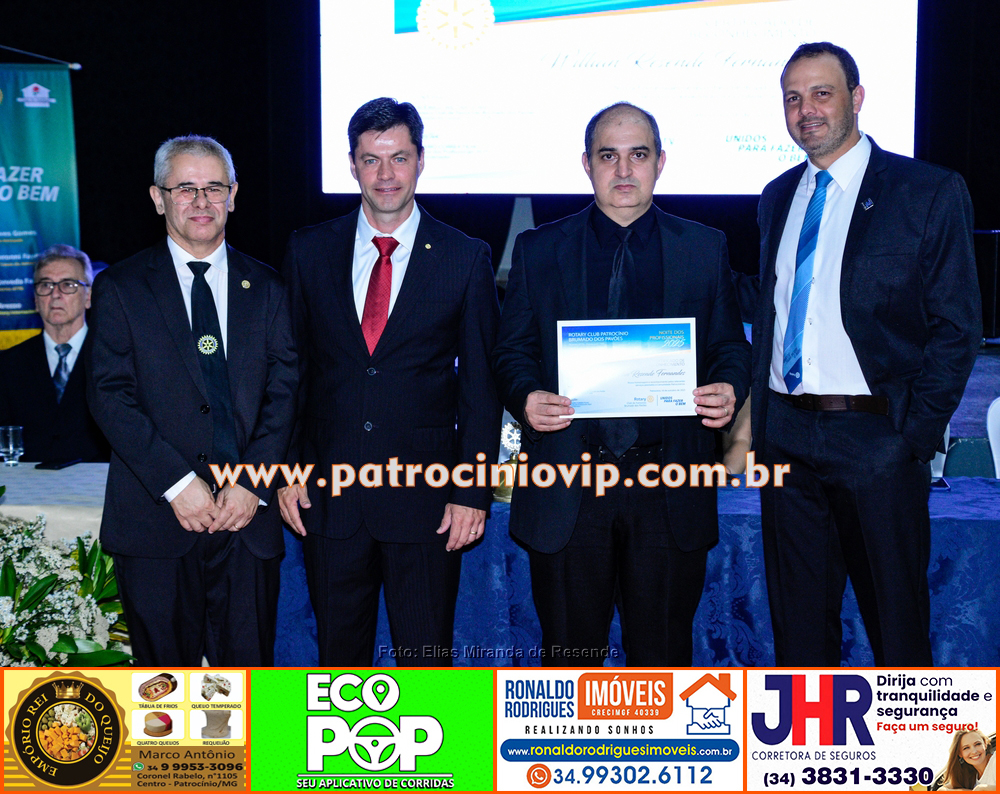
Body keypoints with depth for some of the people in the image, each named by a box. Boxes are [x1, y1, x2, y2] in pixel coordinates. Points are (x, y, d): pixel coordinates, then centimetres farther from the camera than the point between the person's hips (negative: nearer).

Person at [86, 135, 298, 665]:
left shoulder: (267, 289, 10)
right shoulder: (120, 288, 4)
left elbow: (285, 392, 4)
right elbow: (109, 395, -4)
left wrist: (253, 484, -9)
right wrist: (177, 482, -14)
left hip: (249, 515, 1)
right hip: (154, 519, -1)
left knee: (248, 662, 6)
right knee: (163, 665, 7)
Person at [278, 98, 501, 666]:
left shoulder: (467, 259, -1)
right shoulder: (309, 251, 4)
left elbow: (482, 384, -1)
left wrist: (473, 493, -6)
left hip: (426, 494, -1)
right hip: (327, 494, 2)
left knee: (425, 654, 9)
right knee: (338, 648, 14)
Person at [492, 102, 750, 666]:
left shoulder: (706, 249, 9)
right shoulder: (537, 250, 7)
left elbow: (731, 347, 10)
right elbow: (513, 350, 7)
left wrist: (729, 391, -12)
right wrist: (525, 397, -14)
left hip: (670, 491, 0)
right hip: (565, 489, 0)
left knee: (662, 653, 10)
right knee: (569, 650, 10)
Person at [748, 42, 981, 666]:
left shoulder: (930, 192, -4)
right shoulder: (779, 197, 13)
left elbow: (957, 327, -5)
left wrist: (914, 433, -11)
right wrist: (759, 416, 9)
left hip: (877, 436, -4)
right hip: (787, 436, 5)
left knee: (896, 613, 7)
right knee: (799, 612, 14)